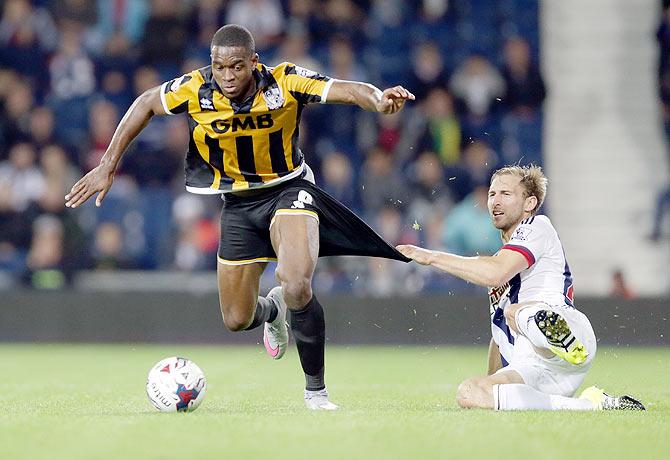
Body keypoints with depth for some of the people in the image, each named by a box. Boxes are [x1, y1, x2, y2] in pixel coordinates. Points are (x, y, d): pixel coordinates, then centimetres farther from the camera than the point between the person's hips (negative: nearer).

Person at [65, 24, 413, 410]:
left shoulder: (285, 82, -23)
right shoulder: (195, 89, -16)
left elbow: (348, 90, -34)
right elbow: (146, 104, 1)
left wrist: (378, 100, -57)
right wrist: (108, 167, 0)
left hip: (288, 189, -3)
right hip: (238, 202, 3)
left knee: (297, 287, -29)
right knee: (236, 320, 8)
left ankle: (316, 389, -9)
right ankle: (273, 310, 48)